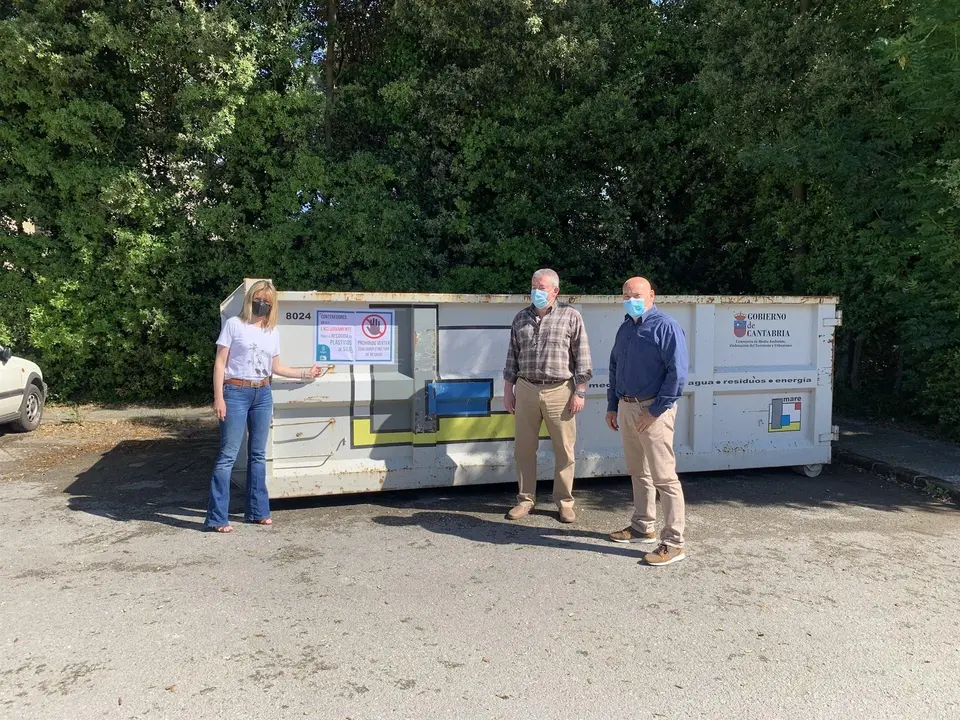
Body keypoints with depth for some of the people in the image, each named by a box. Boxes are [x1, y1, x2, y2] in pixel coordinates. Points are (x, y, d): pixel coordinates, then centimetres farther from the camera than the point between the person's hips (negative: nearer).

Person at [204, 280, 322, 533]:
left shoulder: (273, 332, 11)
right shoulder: (234, 325, -2)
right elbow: (220, 363, -4)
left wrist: (305, 373, 15)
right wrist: (218, 397, -12)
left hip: (263, 395, 5)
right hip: (236, 393, -5)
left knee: (258, 454, 11)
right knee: (228, 455, -6)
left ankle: (257, 510, 21)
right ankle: (216, 517, 0)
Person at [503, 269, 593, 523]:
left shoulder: (570, 317, -1)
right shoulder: (521, 318, 9)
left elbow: (582, 357, -2)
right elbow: (512, 357, 12)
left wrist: (580, 392, -6)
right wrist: (508, 390, 9)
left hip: (559, 391, -3)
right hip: (526, 390, 3)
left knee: (564, 451, 5)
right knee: (524, 449, 8)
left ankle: (564, 502, 19)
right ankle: (525, 500, 22)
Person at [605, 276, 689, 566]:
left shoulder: (665, 327, -11)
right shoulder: (625, 328, 13)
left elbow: (678, 373, -17)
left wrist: (655, 411, -18)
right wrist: (612, 406, 16)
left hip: (652, 409, -8)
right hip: (627, 408, 8)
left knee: (663, 476, -5)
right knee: (637, 472, 17)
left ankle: (673, 543, 1)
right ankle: (643, 526, 30)